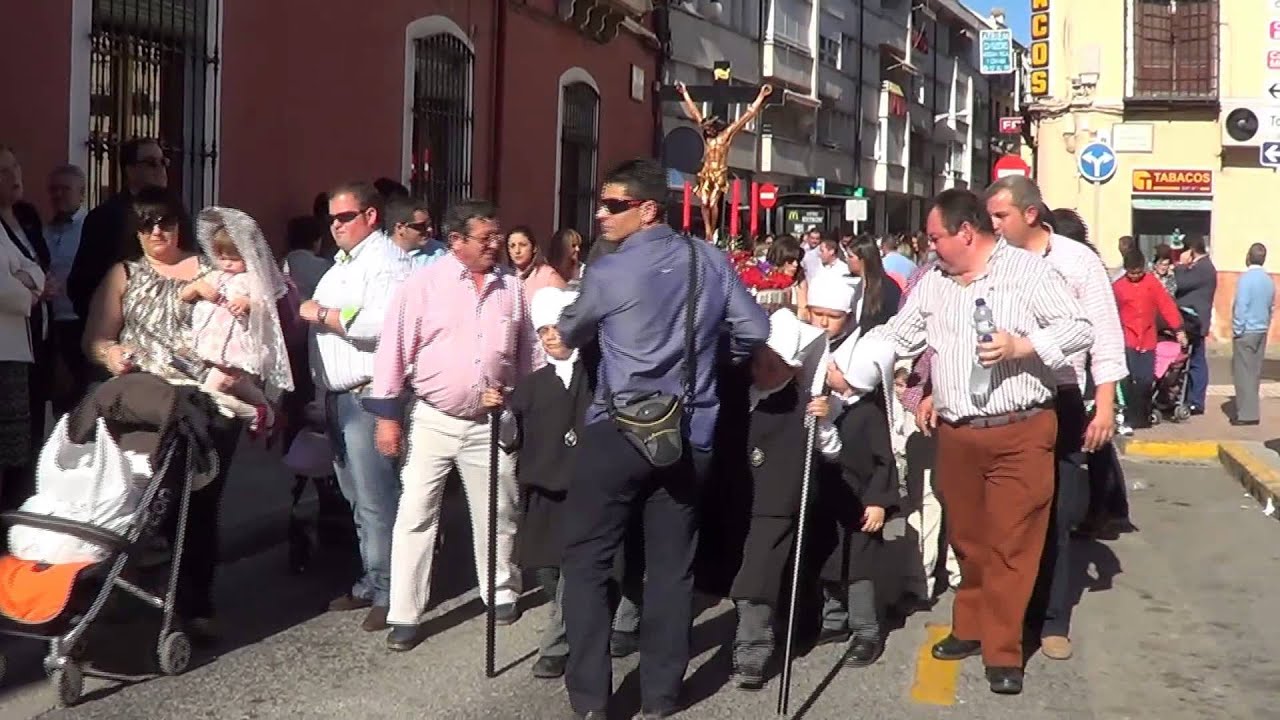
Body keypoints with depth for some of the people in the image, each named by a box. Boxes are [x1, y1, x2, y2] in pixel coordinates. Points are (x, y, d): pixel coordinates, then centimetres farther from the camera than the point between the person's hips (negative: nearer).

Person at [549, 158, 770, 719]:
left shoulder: (611, 271, -10)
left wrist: (561, 329, 31)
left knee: (587, 559, 6)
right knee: (671, 565, 10)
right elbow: (755, 332, 5)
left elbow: (570, 334, 7)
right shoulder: (710, 261, 1)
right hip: (689, 434, 4)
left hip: (619, 430, -4)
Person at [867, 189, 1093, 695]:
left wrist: (1023, 346, -21)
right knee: (968, 538, 15)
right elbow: (895, 334, 12)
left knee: (1011, 544, -2)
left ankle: (1003, 652, 5)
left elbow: (1080, 329, -8)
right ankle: (971, 627, 30)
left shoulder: (1026, 268, -5)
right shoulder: (933, 283, 10)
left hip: (1020, 433, -5)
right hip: (956, 435, 5)